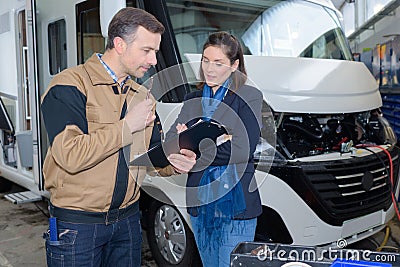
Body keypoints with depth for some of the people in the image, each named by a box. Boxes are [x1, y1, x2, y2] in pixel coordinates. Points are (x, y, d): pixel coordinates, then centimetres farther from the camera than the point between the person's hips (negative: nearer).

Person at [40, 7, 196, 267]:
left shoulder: (143, 96, 9)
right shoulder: (69, 86, -13)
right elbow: (70, 156, -26)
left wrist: (172, 163, -8)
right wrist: (128, 125, -19)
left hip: (128, 219, 6)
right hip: (77, 224, -6)